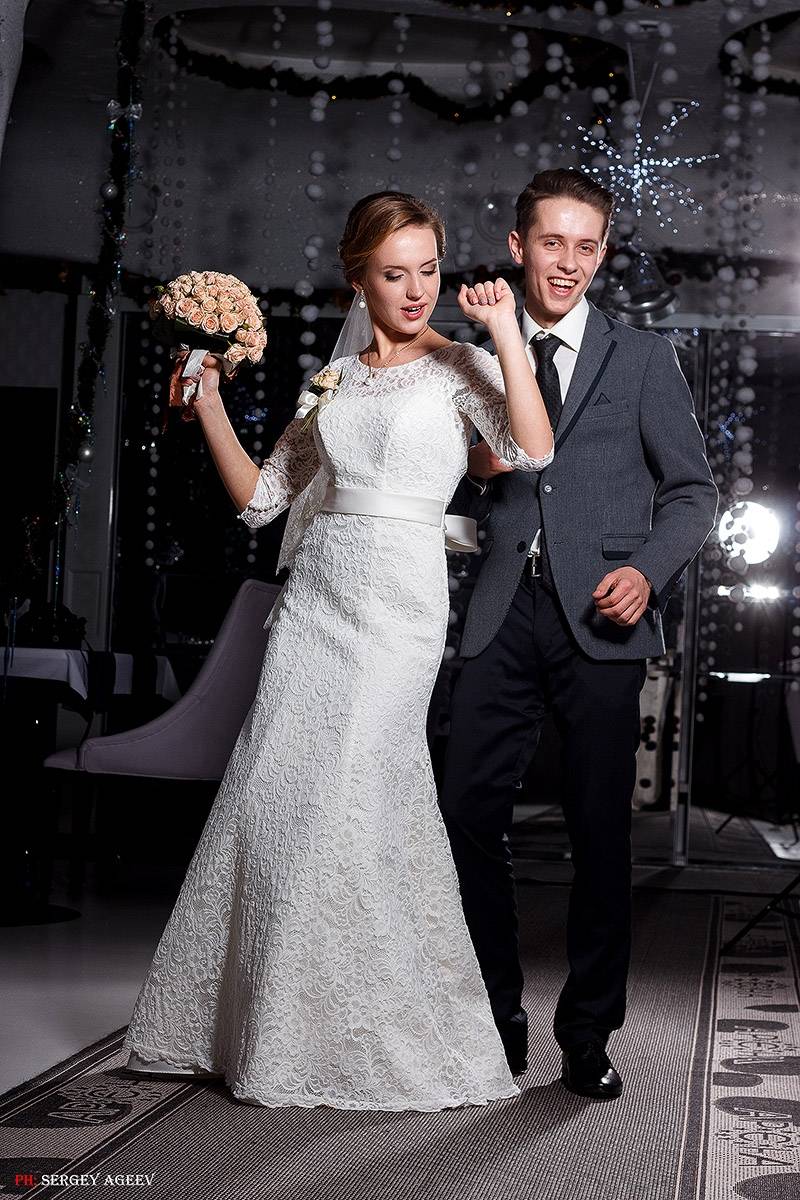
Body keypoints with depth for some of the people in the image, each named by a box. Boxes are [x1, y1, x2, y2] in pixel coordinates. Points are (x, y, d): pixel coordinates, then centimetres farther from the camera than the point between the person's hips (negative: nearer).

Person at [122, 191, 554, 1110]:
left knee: (348, 798, -8)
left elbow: (533, 451, -16)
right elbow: (260, 499, 16)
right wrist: (210, 403, 7)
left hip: (402, 600, -5)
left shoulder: (457, 364, 3)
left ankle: (367, 1035, 9)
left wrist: (504, 327, -15)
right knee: (269, 794, 2)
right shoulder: (333, 381, 16)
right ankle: (248, 1023, 17)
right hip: (315, 595, 5)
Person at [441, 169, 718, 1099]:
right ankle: (496, 1022, 12)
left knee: (600, 831, 1)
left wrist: (648, 570, -11)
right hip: (505, 614, 2)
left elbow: (692, 490, 6)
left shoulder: (643, 359, 10)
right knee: (467, 813, -3)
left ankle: (587, 1037, 13)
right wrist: (478, 472, -2)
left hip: (599, 619, -2)